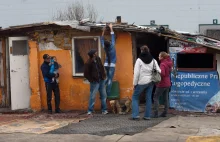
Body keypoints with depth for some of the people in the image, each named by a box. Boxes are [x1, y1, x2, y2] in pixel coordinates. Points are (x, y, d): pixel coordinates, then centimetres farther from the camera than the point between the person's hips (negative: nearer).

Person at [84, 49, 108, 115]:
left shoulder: (98, 59, 3)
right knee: (92, 96, -4)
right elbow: (86, 74, -11)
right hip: (94, 82, -6)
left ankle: (104, 110, 16)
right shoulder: (88, 63, -16)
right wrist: (92, 80, -10)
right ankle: (90, 111, 5)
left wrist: (104, 75, 10)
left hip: (101, 80, 7)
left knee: (103, 95, 8)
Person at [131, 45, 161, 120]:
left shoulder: (139, 60, -9)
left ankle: (135, 115, -2)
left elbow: (136, 73, -11)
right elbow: (158, 71, 0)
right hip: (150, 81, 4)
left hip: (142, 82, -4)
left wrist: (135, 83, -6)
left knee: (135, 97, 7)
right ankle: (147, 116, 10)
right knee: (148, 98, 11)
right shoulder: (153, 60, 5)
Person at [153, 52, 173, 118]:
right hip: (168, 83, 8)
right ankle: (165, 113, 14)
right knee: (166, 98, 11)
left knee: (156, 97, 0)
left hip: (162, 84, -8)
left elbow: (162, 73, -29)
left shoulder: (162, 64, -18)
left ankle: (156, 113, -5)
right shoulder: (169, 63, 8)